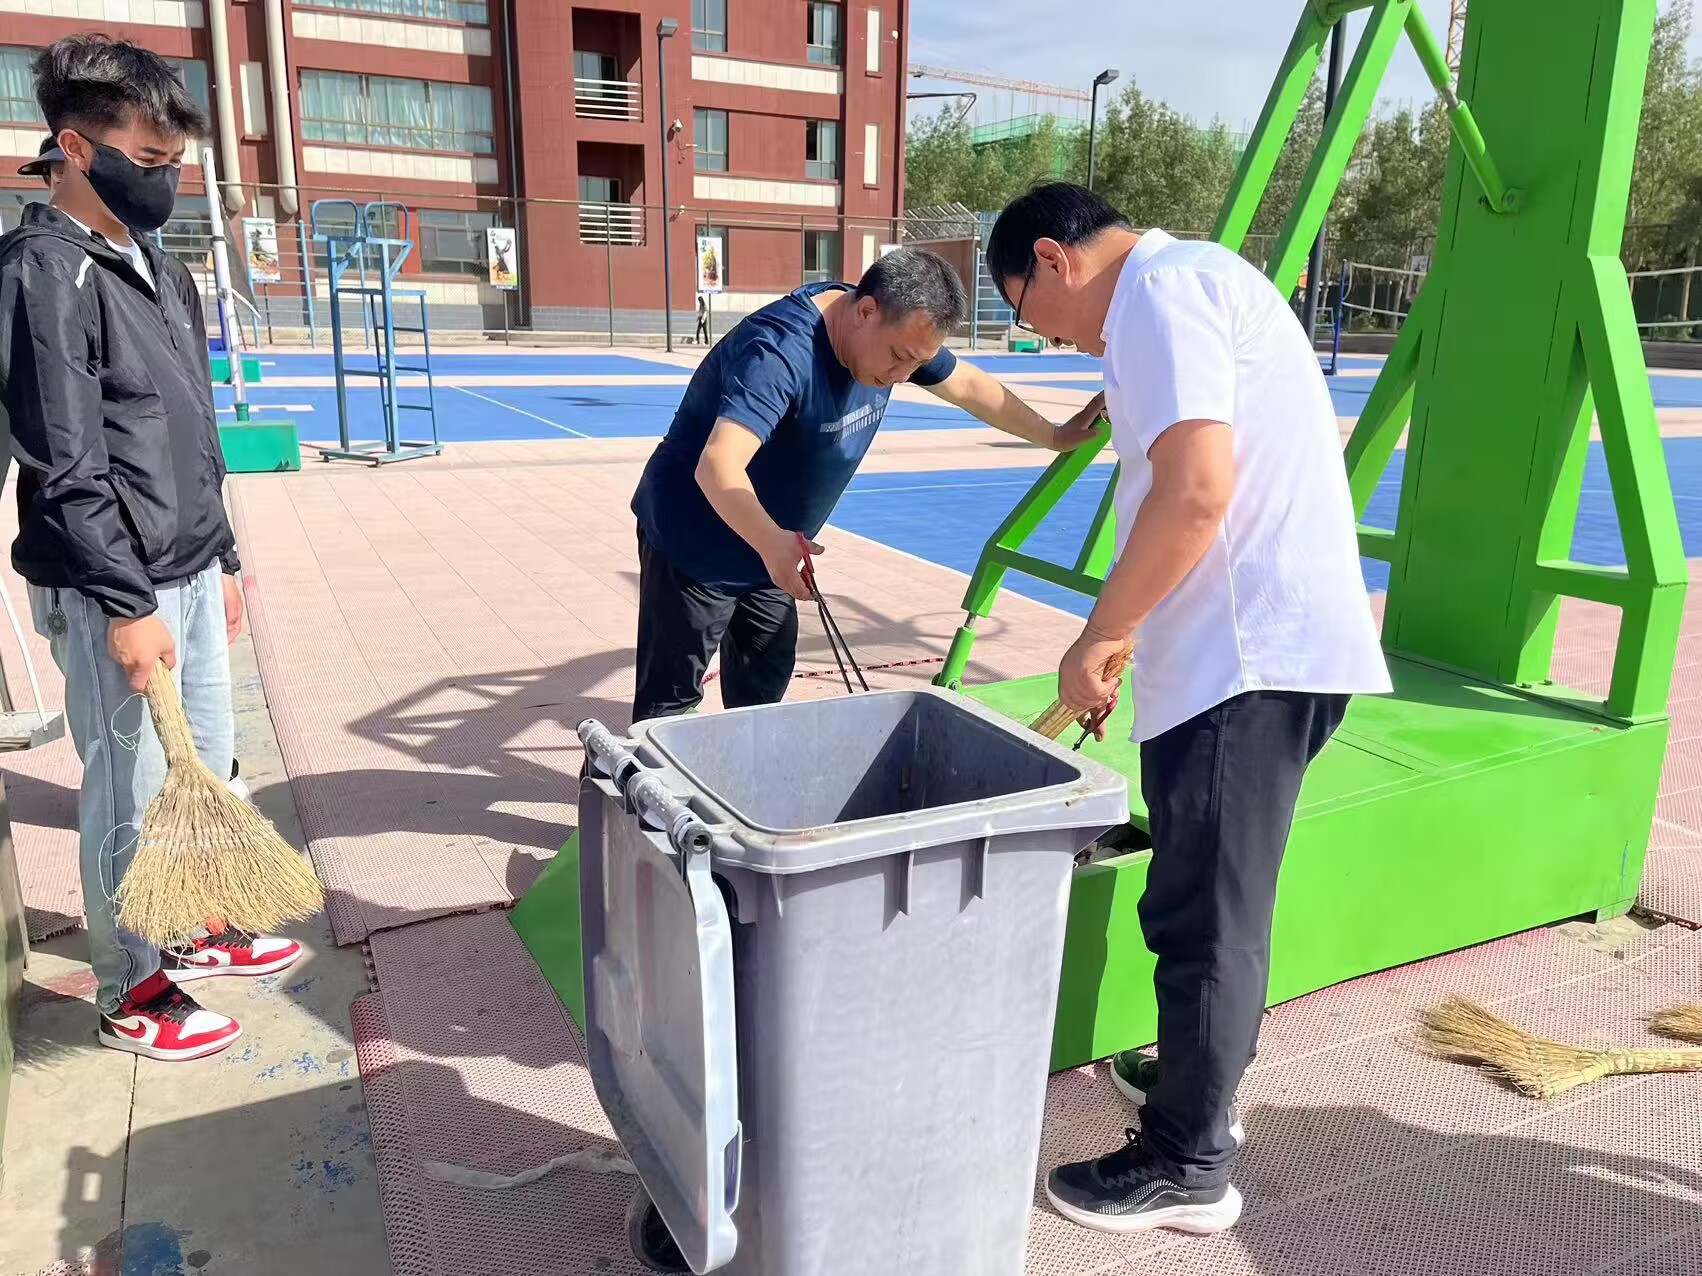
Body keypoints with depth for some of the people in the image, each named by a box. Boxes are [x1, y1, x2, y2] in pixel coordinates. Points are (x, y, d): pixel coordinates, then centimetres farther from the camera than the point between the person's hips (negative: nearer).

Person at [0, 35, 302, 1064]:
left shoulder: (162, 271, 13)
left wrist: (221, 558, 19)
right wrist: (126, 605, -18)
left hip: (189, 573, 8)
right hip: (113, 590, -8)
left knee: (208, 763, 17)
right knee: (131, 791, 2)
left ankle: (196, 929, 36)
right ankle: (132, 993, 19)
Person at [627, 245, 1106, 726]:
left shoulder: (898, 333, -7)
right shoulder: (780, 349, -32)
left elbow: (968, 385, 10)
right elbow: (717, 466, -44)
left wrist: (1054, 435, 15)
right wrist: (771, 541, -60)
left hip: (766, 547, 8)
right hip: (692, 542, -7)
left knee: (765, 685, 11)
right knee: (671, 700, -5)